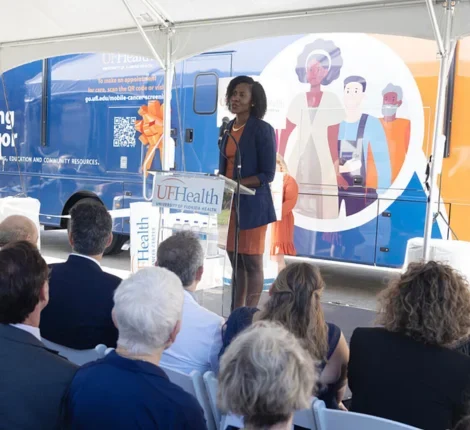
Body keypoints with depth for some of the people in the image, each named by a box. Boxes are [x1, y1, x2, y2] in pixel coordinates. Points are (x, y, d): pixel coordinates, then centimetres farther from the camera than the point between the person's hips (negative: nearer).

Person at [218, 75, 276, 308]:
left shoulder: (262, 130, -8)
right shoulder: (229, 128, 12)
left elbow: (267, 174, -13)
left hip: (251, 203, -7)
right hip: (228, 202, 7)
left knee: (252, 262, 1)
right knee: (235, 260, 12)